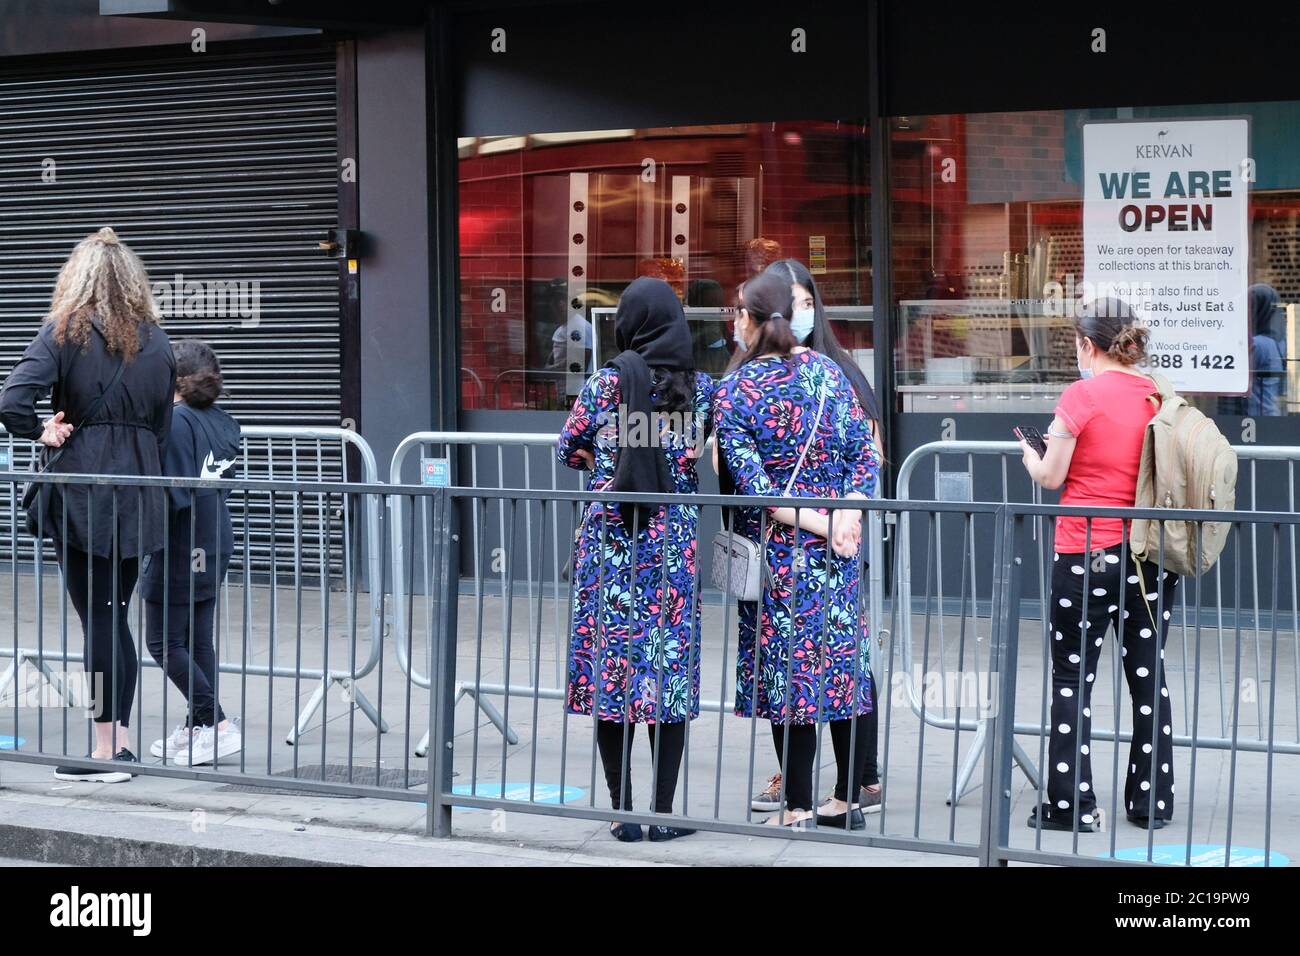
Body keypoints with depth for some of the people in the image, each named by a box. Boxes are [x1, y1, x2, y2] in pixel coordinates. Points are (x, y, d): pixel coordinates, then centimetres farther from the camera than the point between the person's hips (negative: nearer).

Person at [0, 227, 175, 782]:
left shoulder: (65, 331, -6)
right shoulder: (156, 341, 8)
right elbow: (161, 427, 11)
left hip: (81, 489, -4)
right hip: (138, 491, 4)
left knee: (98, 616, -2)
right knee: (117, 615, 13)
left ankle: (107, 749, 0)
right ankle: (119, 741, 16)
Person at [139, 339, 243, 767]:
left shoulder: (175, 421, -16)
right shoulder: (226, 423, 7)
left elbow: (172, 492, -20)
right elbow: (226, 481, 9)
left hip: (179, 550, -8)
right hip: (215, 547, 8)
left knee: (164, 641, 0)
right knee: (198, 639, 13)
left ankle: (217, 724, -7)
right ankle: (196, 730, 17)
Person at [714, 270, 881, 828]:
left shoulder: (733, 393, -9)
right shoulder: (824, 371, 3)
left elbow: (751, 483, -15)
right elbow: (864, 451, 0)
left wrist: (816, 522, -14)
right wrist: (847, 515, -9)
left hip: (776, 547, -4)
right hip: (837, 549, 4)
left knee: (786, 664, 2)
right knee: (842, 657, 10)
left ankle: (798, 807, 6)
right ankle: (846, 798, 17)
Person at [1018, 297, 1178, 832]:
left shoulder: (1082, 396, -11)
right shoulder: (1160, 397, 4)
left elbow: (1051, 477, -7)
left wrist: (1030, 454, 15)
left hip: (1086, 555, -5)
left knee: (1072, 678, 3)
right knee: (1148, 674, 12)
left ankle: (1073, 805, 2)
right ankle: (1153, 801, 17)